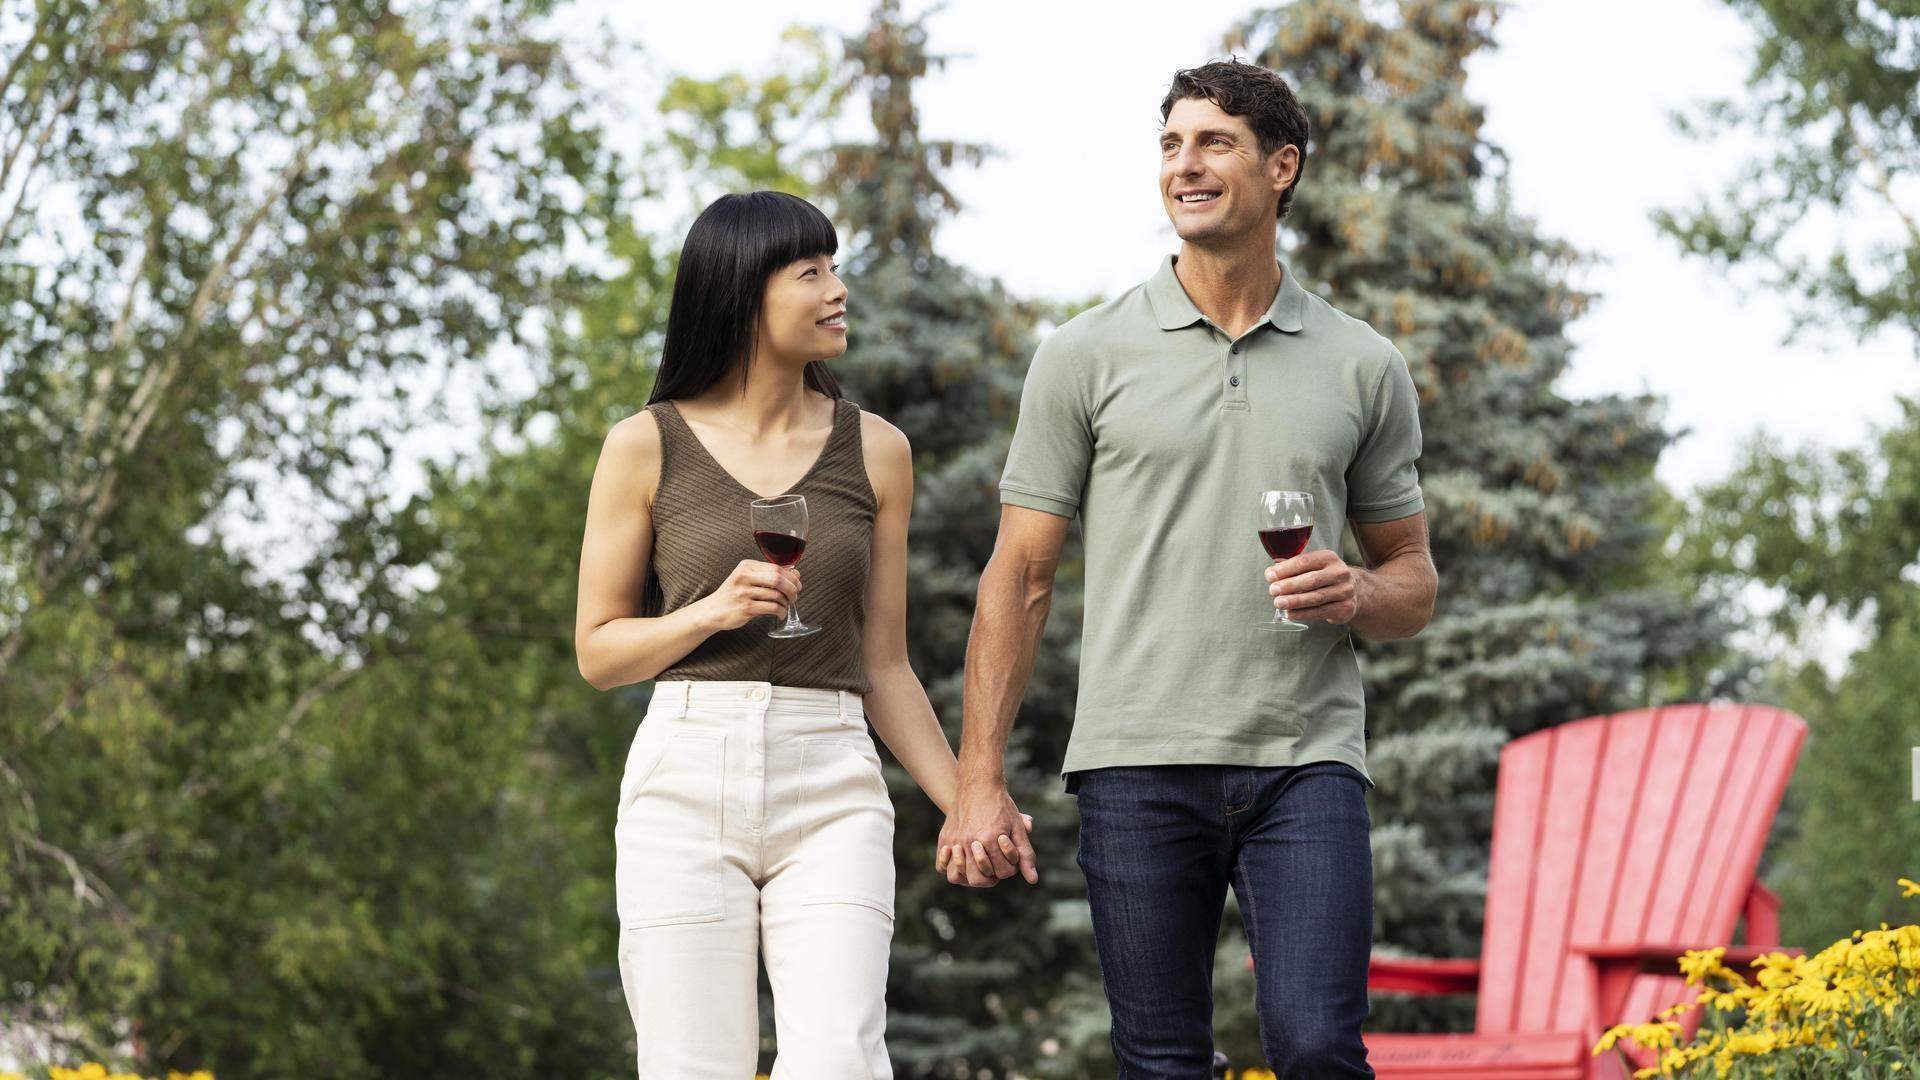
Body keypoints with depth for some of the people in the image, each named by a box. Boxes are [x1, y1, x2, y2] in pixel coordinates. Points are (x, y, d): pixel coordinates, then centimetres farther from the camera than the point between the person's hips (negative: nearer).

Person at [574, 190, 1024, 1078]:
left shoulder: (874, 450, 10)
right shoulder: (646, 448, 3)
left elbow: (883, 666, 13)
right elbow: (598, 652, 7)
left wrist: (965, 802, 4)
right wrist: (714, 611, -11)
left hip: (832, 788, 1)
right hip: (687, 779, -1)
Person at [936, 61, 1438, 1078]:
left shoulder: (1364, 367, 10)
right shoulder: (1087, 355, 5)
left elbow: (1413, 580, 17)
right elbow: (1020, 576, 6)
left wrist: (1356, 594, -8)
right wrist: (979, 778, -2)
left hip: (1307, 764, 0)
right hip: (1138, 763, 0)